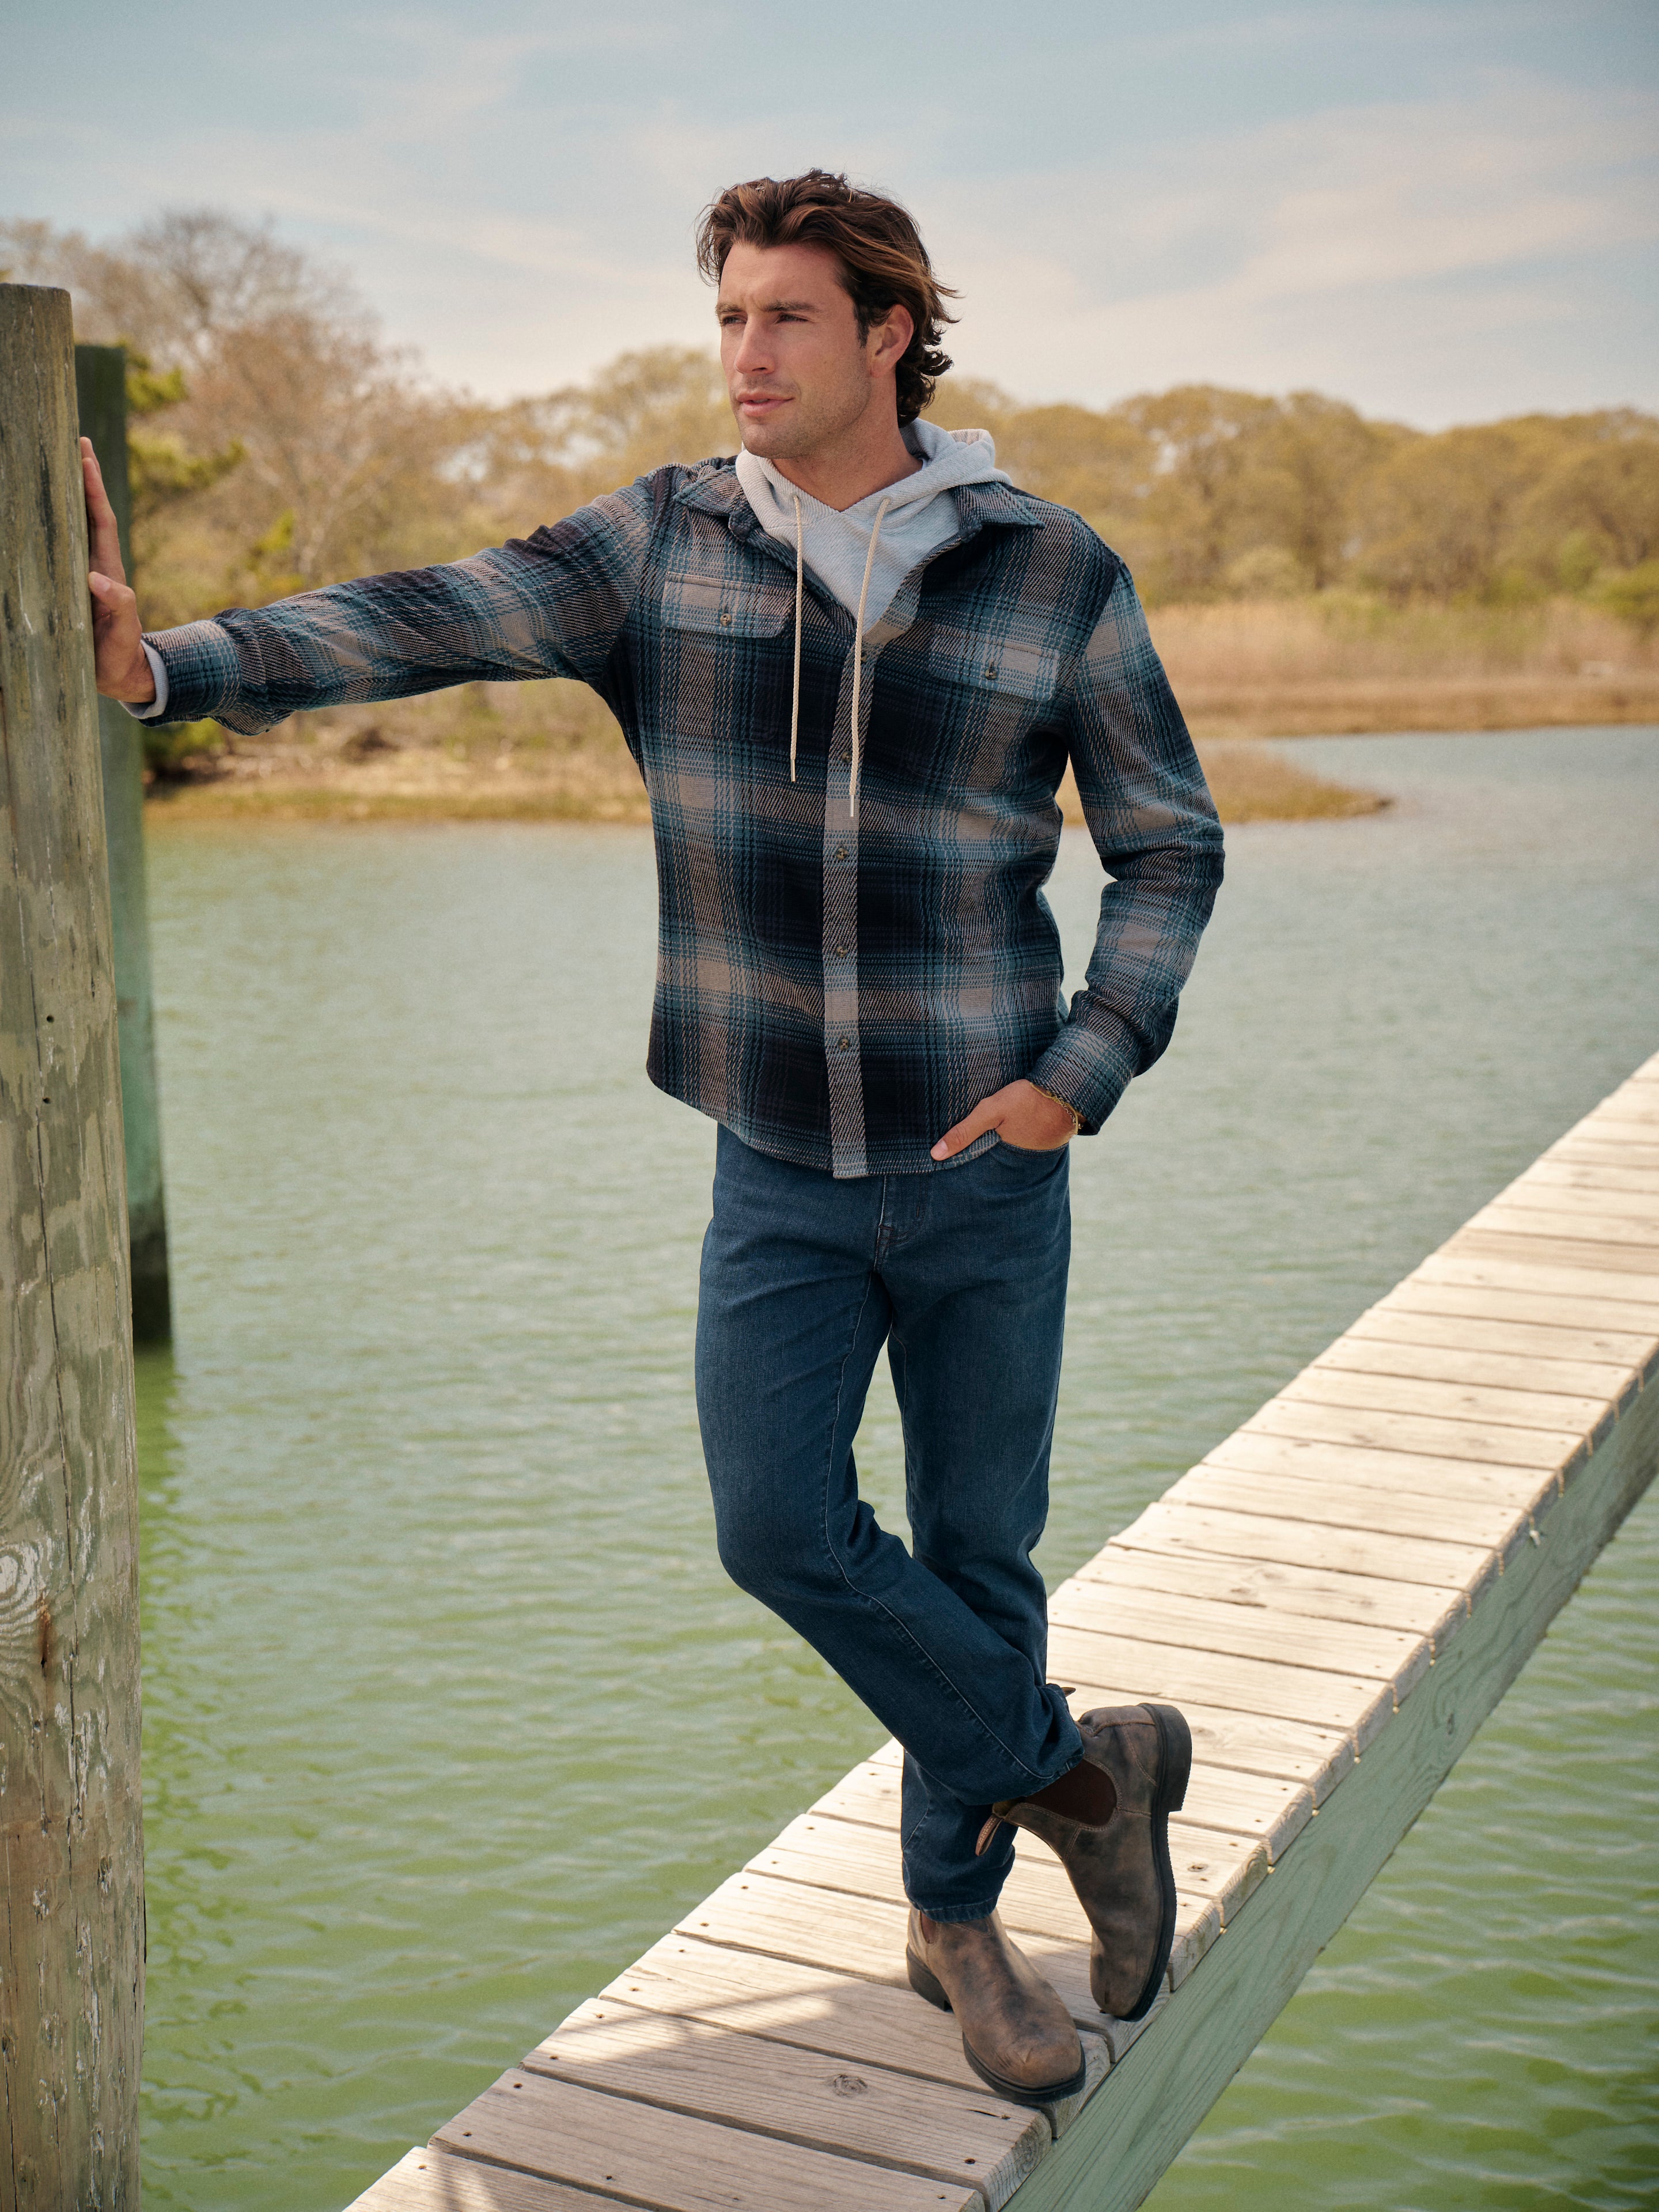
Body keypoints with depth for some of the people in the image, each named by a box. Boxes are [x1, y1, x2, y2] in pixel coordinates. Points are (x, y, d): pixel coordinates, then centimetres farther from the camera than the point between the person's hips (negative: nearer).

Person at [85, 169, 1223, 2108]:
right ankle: (1070, 1766, 18)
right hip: (778, 1170, 1)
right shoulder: (665, 546, -1)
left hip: (987, 1168, -1)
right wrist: (168, 664, -27)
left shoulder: (1056, 578, -4)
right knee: (782, 1529, -8)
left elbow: (1171, 844, 2)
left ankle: (955, 1912, 31)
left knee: (975, 1547, 8)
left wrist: (1083, 1071, -9)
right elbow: (428, 623, -13)